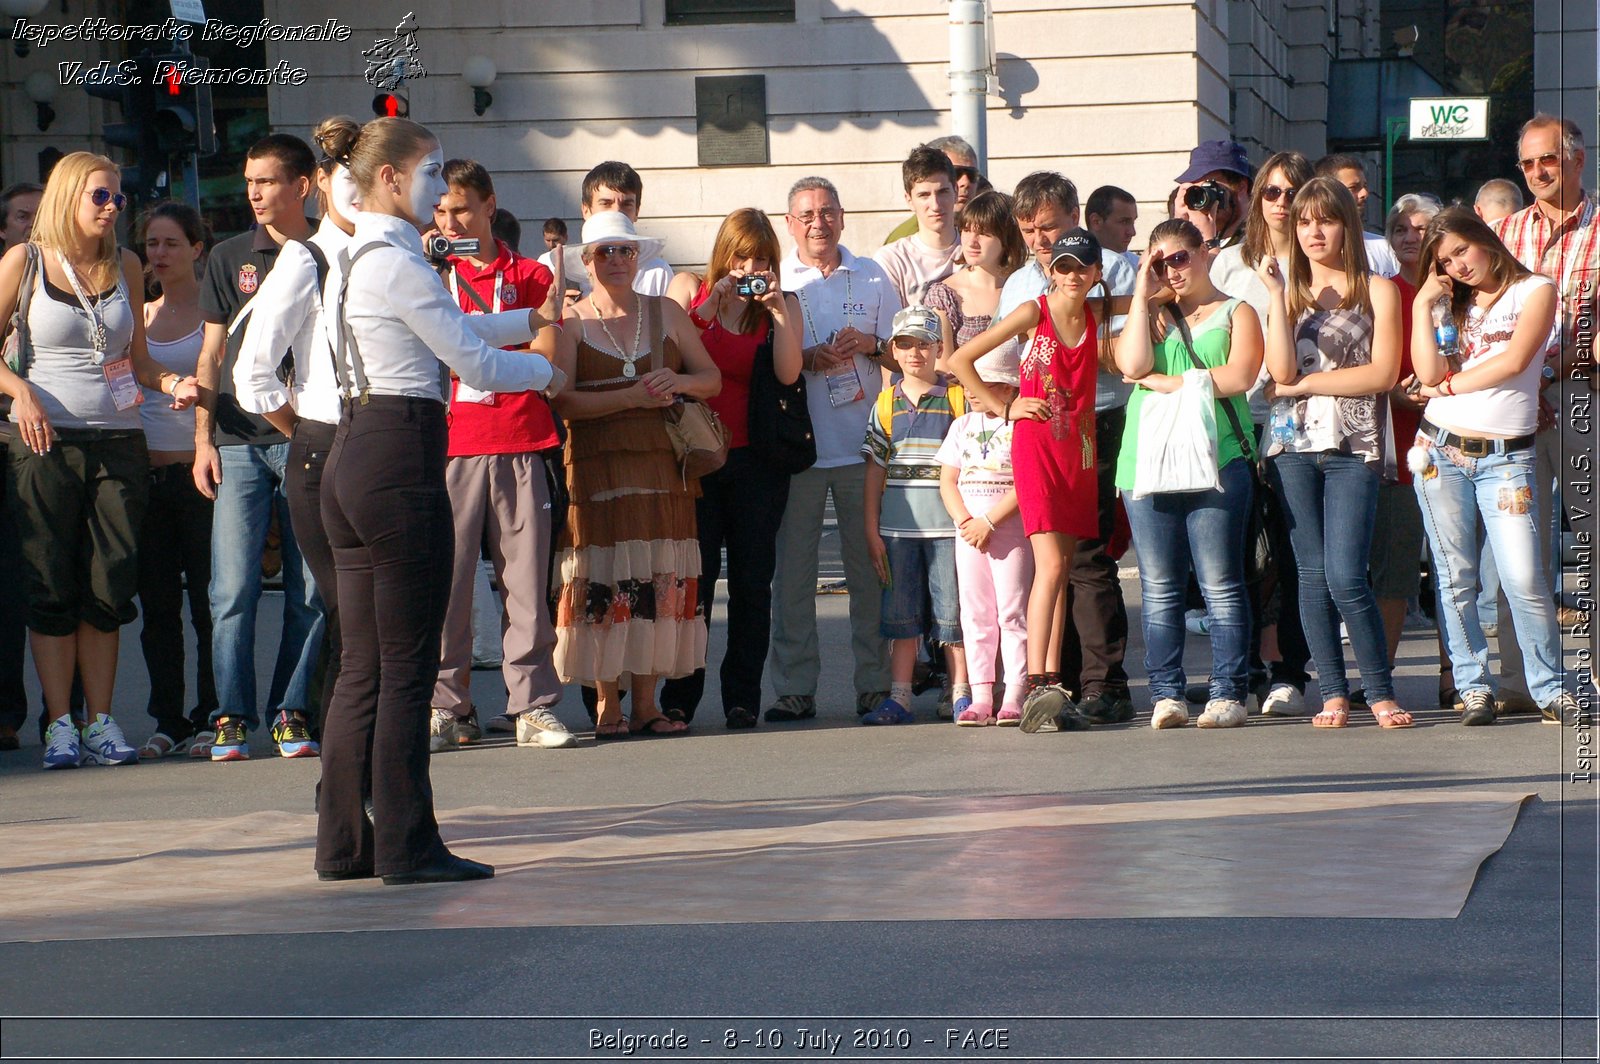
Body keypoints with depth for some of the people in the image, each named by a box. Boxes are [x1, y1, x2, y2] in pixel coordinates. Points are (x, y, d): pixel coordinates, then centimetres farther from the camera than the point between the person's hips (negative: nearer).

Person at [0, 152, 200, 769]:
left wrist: (170, 383, -3)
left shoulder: (125, 266, 11)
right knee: (52, 588, -1)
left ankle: (100, 721, 9)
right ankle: (60, 725, 4)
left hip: (119, 440, 3)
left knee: (109, 589, 3)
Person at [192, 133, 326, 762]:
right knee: (233, 588, -5)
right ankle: (232, 719, 1)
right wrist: (203, 438, 3)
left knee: (311, 590, 0)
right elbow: (213, 355, 11)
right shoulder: (229, 260, 12)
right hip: (239, 441, 0)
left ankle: (291, 715, 8)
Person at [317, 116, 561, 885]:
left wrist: (526, 321, 34)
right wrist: (546, 372, 7)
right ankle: (407, 844, 0)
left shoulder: (357, 258, 17)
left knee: (365, 663, 12)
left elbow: (445, 330, 29)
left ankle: (344, 839, 14)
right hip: (401, 457, -10)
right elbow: (474, 363, -11)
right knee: (408, 662, -4)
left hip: (352, 459, 10)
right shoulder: (399, 263, -12)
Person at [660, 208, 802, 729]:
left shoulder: (783, 304, 8)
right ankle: (679, 696, 1)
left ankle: (743, 697, 9)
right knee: (695, 576, -4)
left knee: (752, 579, 2)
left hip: (757, 458, 1)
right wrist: (710, 305, -14)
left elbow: (788, 373, -8)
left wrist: (776, 310, -14)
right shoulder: (689, 290, 7)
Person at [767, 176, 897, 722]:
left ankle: (875, 682, 9)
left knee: (870, 567, 2)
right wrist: (809, 359, -14)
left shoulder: (873, 279, 12)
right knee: (793, 569, -1)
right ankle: (794, 687, 4)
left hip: (862, 444, 1)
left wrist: (869, 345, -6)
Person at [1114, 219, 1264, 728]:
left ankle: (1229, 694, -3)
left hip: (1216, 461, -3)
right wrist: (1142, 295, 3)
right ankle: (1166, 696, 4)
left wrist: (1168, 382, -4)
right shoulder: (1152, 314, 19)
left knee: (1221, 586, -5)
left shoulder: (1237, 313, 11)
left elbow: (1239, 376, -7)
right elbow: (1132, 364, -1)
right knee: (1159, 590, 1)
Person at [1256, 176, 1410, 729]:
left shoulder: (1377, 290, 5)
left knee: (1345, 576, -12)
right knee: (1313, 575, 1)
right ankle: (1333, 693, 7)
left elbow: (1383, 372, -6)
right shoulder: (1290, 291, 14)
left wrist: (1308, 384, -5)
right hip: (1294, 446, 3)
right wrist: (1276, 295, -6)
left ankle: (1382, 693, -1)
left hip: (1355, 446, -3)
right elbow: (1282, 371, -2)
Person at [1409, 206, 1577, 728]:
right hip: (1441, 450, 4)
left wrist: (1449, 385, -3)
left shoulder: (1535, 290, 4)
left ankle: (1549, 689, -1)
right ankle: (1474, 686, 10)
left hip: (1505, 455, -4)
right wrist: (1423, 305, 0)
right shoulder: (1453, 307, 16)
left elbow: (1515, 360, -11)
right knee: (1455, 578, 3)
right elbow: (1429, 372, 1)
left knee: (1524, 578, -12)